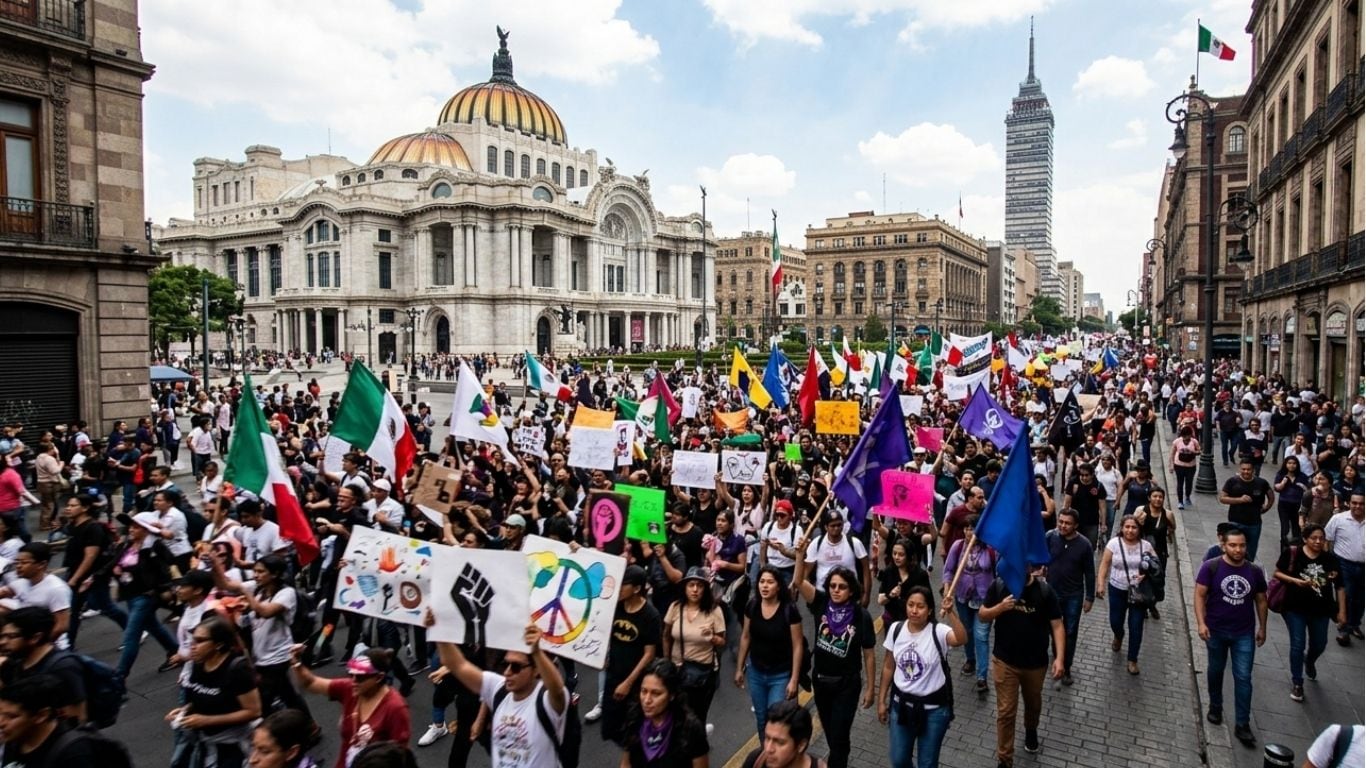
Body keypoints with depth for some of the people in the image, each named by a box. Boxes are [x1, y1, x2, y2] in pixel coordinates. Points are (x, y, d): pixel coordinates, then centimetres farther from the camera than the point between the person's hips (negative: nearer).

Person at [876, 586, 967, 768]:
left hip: (934, 708, -3)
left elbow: (962, 639, -42)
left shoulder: (938, 632, -19)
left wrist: (951, 612, -55)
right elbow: (888, 667, 3)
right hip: (901, 704, 3)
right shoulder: (896, 629, -7)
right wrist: (882, 700, 6)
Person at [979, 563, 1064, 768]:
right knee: (1005, 711, 2)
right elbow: (982, 615, -4)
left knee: (1033, 702, 26)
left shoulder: (1045, 591, -15)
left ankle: (1031, 730, 57)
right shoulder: (999, 586, -12)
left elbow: (1057, 625, -12)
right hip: (1004, 661, -1)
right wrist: (1000, 607, -24)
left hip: (1035, 662, 1)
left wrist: (1059, 657, -22)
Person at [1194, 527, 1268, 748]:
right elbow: (1200, 595, -11)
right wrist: (1201, 623, -19)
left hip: (1244, 633, 1)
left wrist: (1262, 627, 10)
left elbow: (1261, 600, 8)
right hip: (1216, 630, -1)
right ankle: (1215, 707, 38)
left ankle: (1242, 725, 10)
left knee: (1243, 678, 2)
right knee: (1215, 671, 17)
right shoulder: (1211, 567, -13)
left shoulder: (1255, 571, -3)